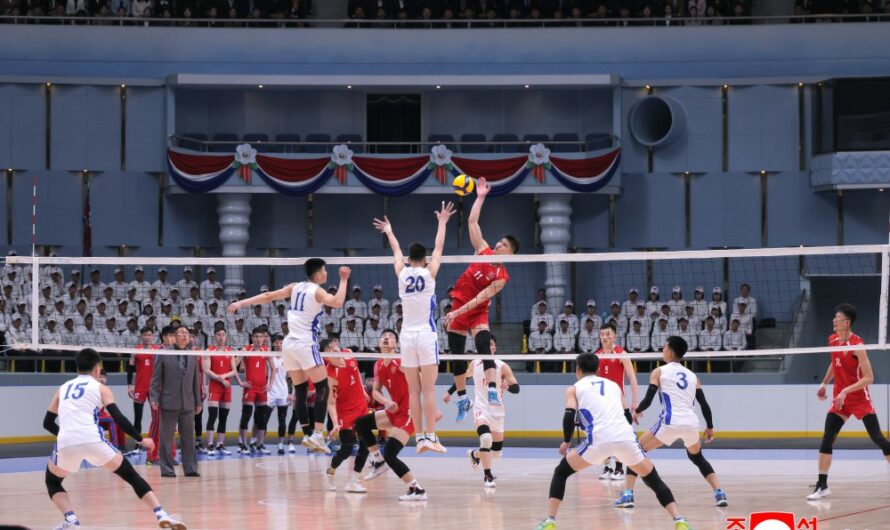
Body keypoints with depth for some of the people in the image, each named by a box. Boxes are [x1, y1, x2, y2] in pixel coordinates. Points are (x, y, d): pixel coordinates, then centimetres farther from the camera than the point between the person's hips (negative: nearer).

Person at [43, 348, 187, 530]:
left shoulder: (62, 389, 25)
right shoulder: (100, 388, 15)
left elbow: (47, 423, 28)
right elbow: (119, 418, 5)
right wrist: (141, 440, 14)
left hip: (66, 444, 2)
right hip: (92, 440, -2)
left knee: (52, 482, 29)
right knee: (132, 476, 14)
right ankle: (161, 514, 0)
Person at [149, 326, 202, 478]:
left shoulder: (193, 356, 11)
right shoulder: (163, 355, -1)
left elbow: (196, 380, 14)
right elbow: (156, 378, -2)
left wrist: (198, 401, 13)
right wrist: (154, 398, -10)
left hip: (188, 403, 4)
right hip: (169, 402, -4)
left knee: (188, 437, 6)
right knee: (166, 437, 1)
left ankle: (190, 468, 11)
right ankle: (167, 469, 6)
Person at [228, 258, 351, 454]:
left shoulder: (295, 287, 12)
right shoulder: (317, 291, -6)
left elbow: (268, 296, 11)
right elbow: (337, 302, -24)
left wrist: (241, 303, 15)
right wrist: (344, 280, -15)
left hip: (290, 343, 7)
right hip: (306, 343, -7)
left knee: (301, 391, 10)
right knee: (322, 388, -6)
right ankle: (318, 434, -18)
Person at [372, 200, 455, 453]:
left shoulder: (402, 274, 3)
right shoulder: (429, 273, -3)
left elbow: (397, 252, 22)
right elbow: (439, 247, 10)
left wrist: (389, 232, 40)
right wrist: (442, 222, 24)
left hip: (407, 336, 3)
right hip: (426, 335, -3)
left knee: (414, 391, 4)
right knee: (428, 390, -6)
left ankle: (420, 437, 2)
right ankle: (430, 437, -11)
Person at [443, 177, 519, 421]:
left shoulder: (502, 276, -12)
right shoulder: (484, 251, 1)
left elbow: (481, 296, -19)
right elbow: (472, 222, 2)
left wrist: (458, 312, -25)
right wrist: (481, 197, -1)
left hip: (477, 312, -5)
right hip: (458, 307, 5)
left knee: (484, 348, -26)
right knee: (457, 355, 7)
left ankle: (493, 393, -33)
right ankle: (462, 399, 19)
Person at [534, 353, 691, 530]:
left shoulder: (574, 389, 19)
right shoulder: (614, 385, 30)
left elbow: (569, 416, 4)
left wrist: (566, 441, 19)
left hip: (599, 439, -3)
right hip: (625, 436, 3)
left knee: (561, 472, 18)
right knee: (653, 479, 20)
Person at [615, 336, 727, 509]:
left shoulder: (659, 372, 8)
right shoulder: (692, 375, 19)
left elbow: (648, 400, 1)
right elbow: (704, 404, 15)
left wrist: (636, 412, 21)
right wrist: (710, 428, 27)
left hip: (670, 423, -4)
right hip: (691, 424, 4)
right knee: (697, 458, 31)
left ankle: (628, 495, -1)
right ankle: (720, 494, 15)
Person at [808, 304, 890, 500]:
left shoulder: (856, 345, -19)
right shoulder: (833, 340, 2)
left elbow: (868, 378, -21)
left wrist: (846, 391, -27)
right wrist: (824, 384, 14)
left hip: (860, 399, -6)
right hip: (840, 399, 6)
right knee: (826, 439, -4)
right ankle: (822, 485, 1)